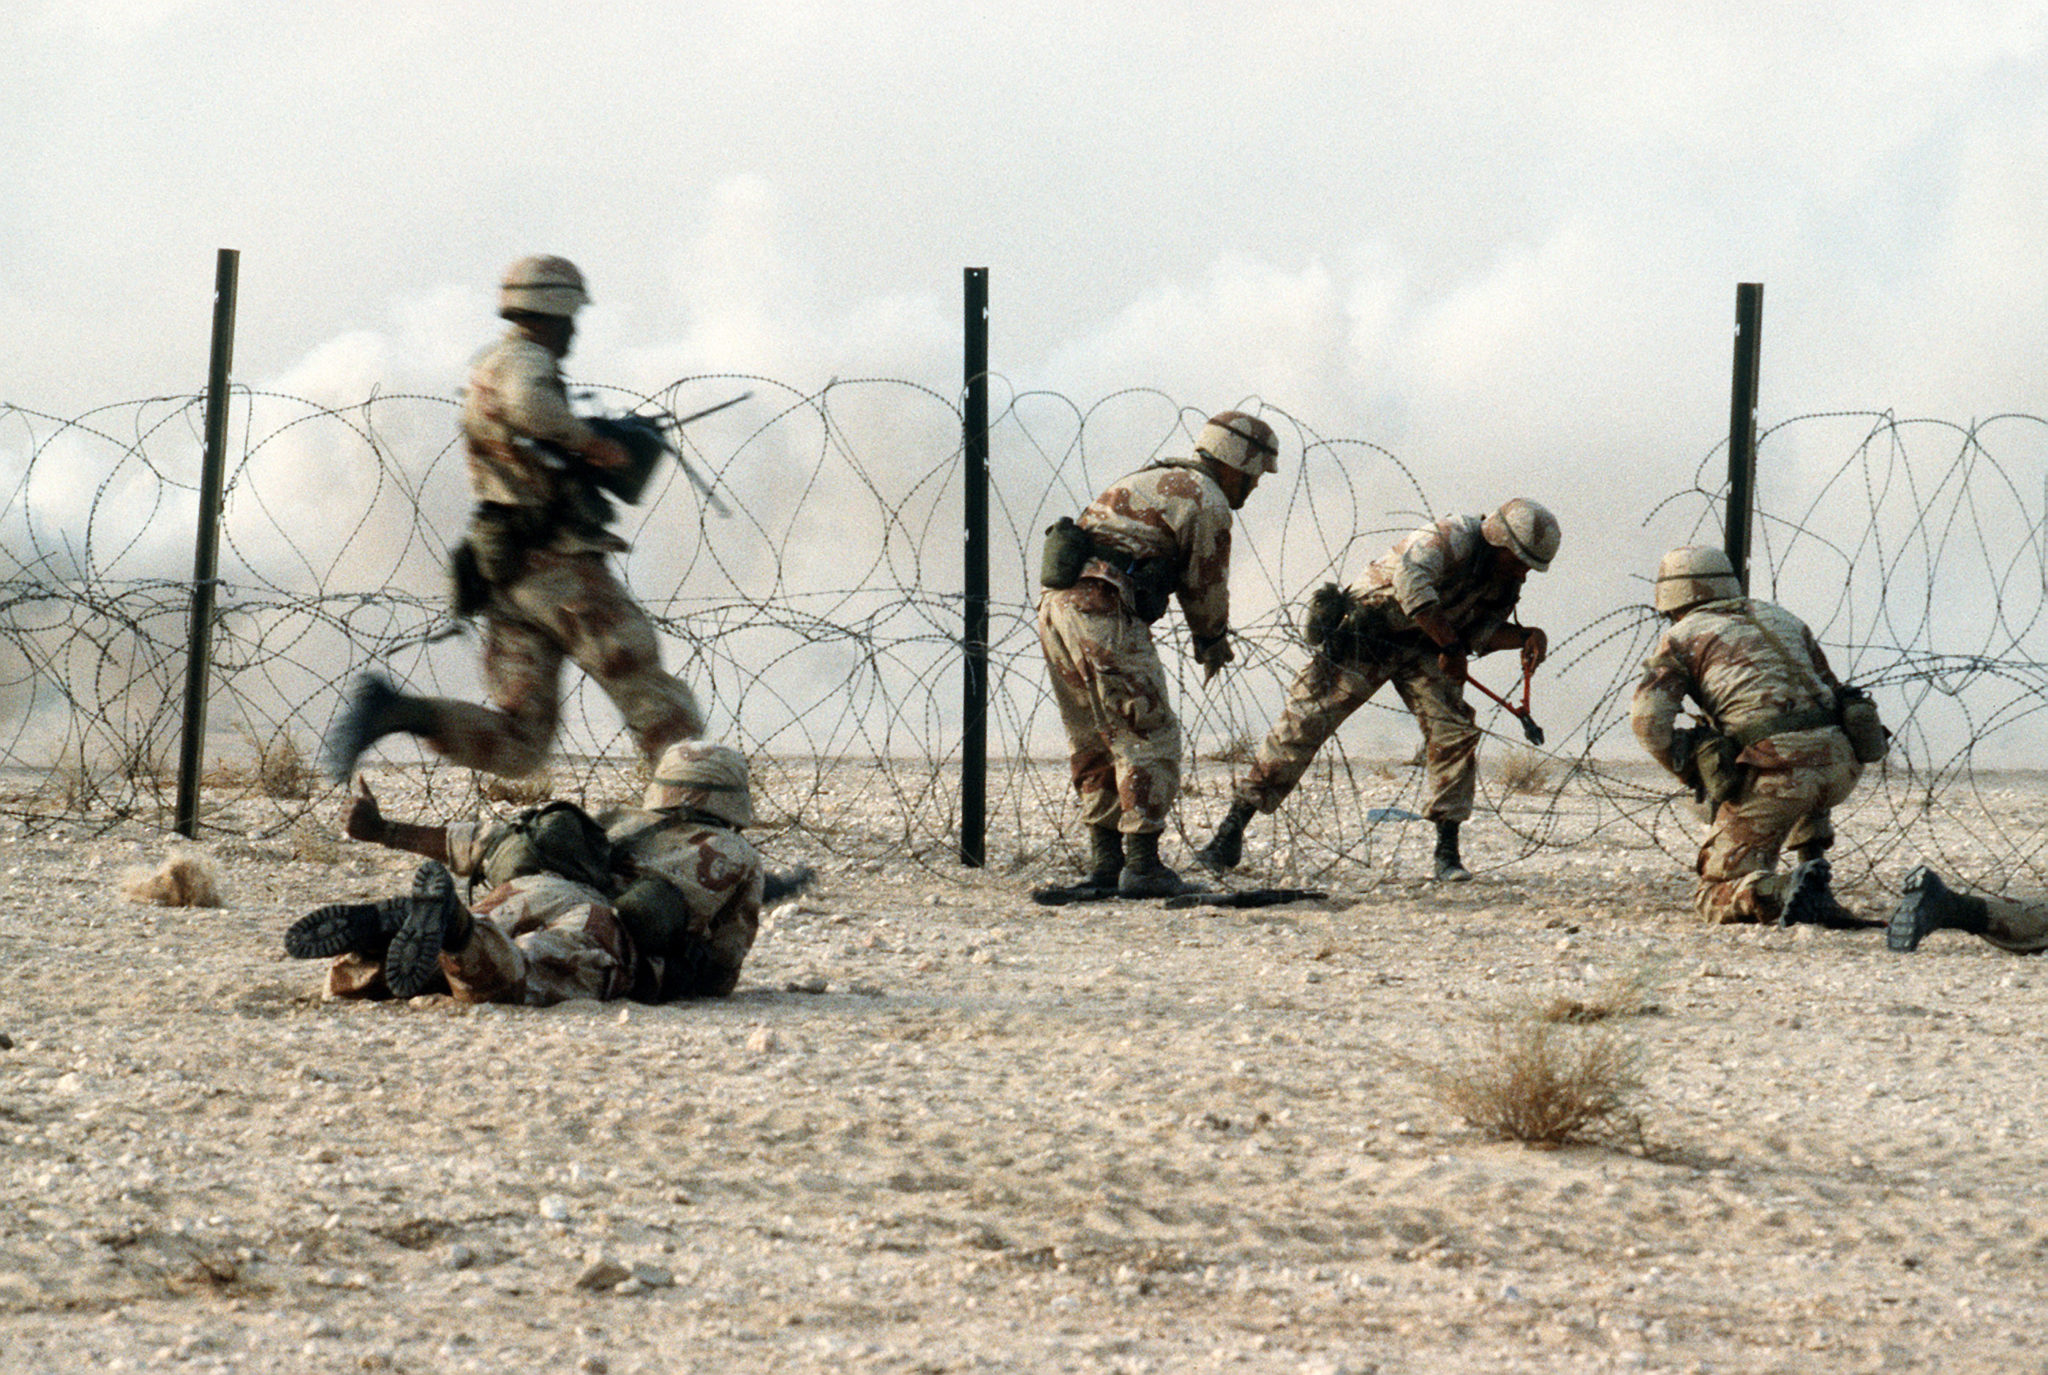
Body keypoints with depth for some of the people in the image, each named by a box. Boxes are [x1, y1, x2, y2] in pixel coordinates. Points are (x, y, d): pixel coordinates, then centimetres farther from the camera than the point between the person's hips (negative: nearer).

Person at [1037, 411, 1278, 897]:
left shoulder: (1154, 480, 26)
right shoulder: (1208, 502, -3)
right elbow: (1207, 588, 6)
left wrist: (1207, 637, 37)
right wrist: (1214, 642, 25)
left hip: (1056, 605, 9)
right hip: (1103, 615, -9)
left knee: (1095, 742, 17)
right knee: (1148, 739, -3)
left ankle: (1104, 861, 19)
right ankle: (1142, 867, -6)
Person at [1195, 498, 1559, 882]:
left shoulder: (1506, 582, 2)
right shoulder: (1454, 537, -24)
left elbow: (1481, 632, 9)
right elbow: (1411, 578, -41)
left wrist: (1528, 636, -11)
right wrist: (1449, 645, -36)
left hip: (1421, 650, 7)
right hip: (1362, 635, -7)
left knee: (1454, 730, -10)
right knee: (1302, 723, -8)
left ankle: (1447, 851, 0)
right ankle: (1231, 832, -2)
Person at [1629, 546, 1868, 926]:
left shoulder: (1681, 637, 13)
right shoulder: (1783, 619, 30)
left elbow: (1648, 718, -1)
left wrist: (1695, 775, 12)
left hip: (1775, 769, -5)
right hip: (1841, 765, 5)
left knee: (1715, 898, 4)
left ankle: (1786, 891, -24)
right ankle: (1814, 864, 20)